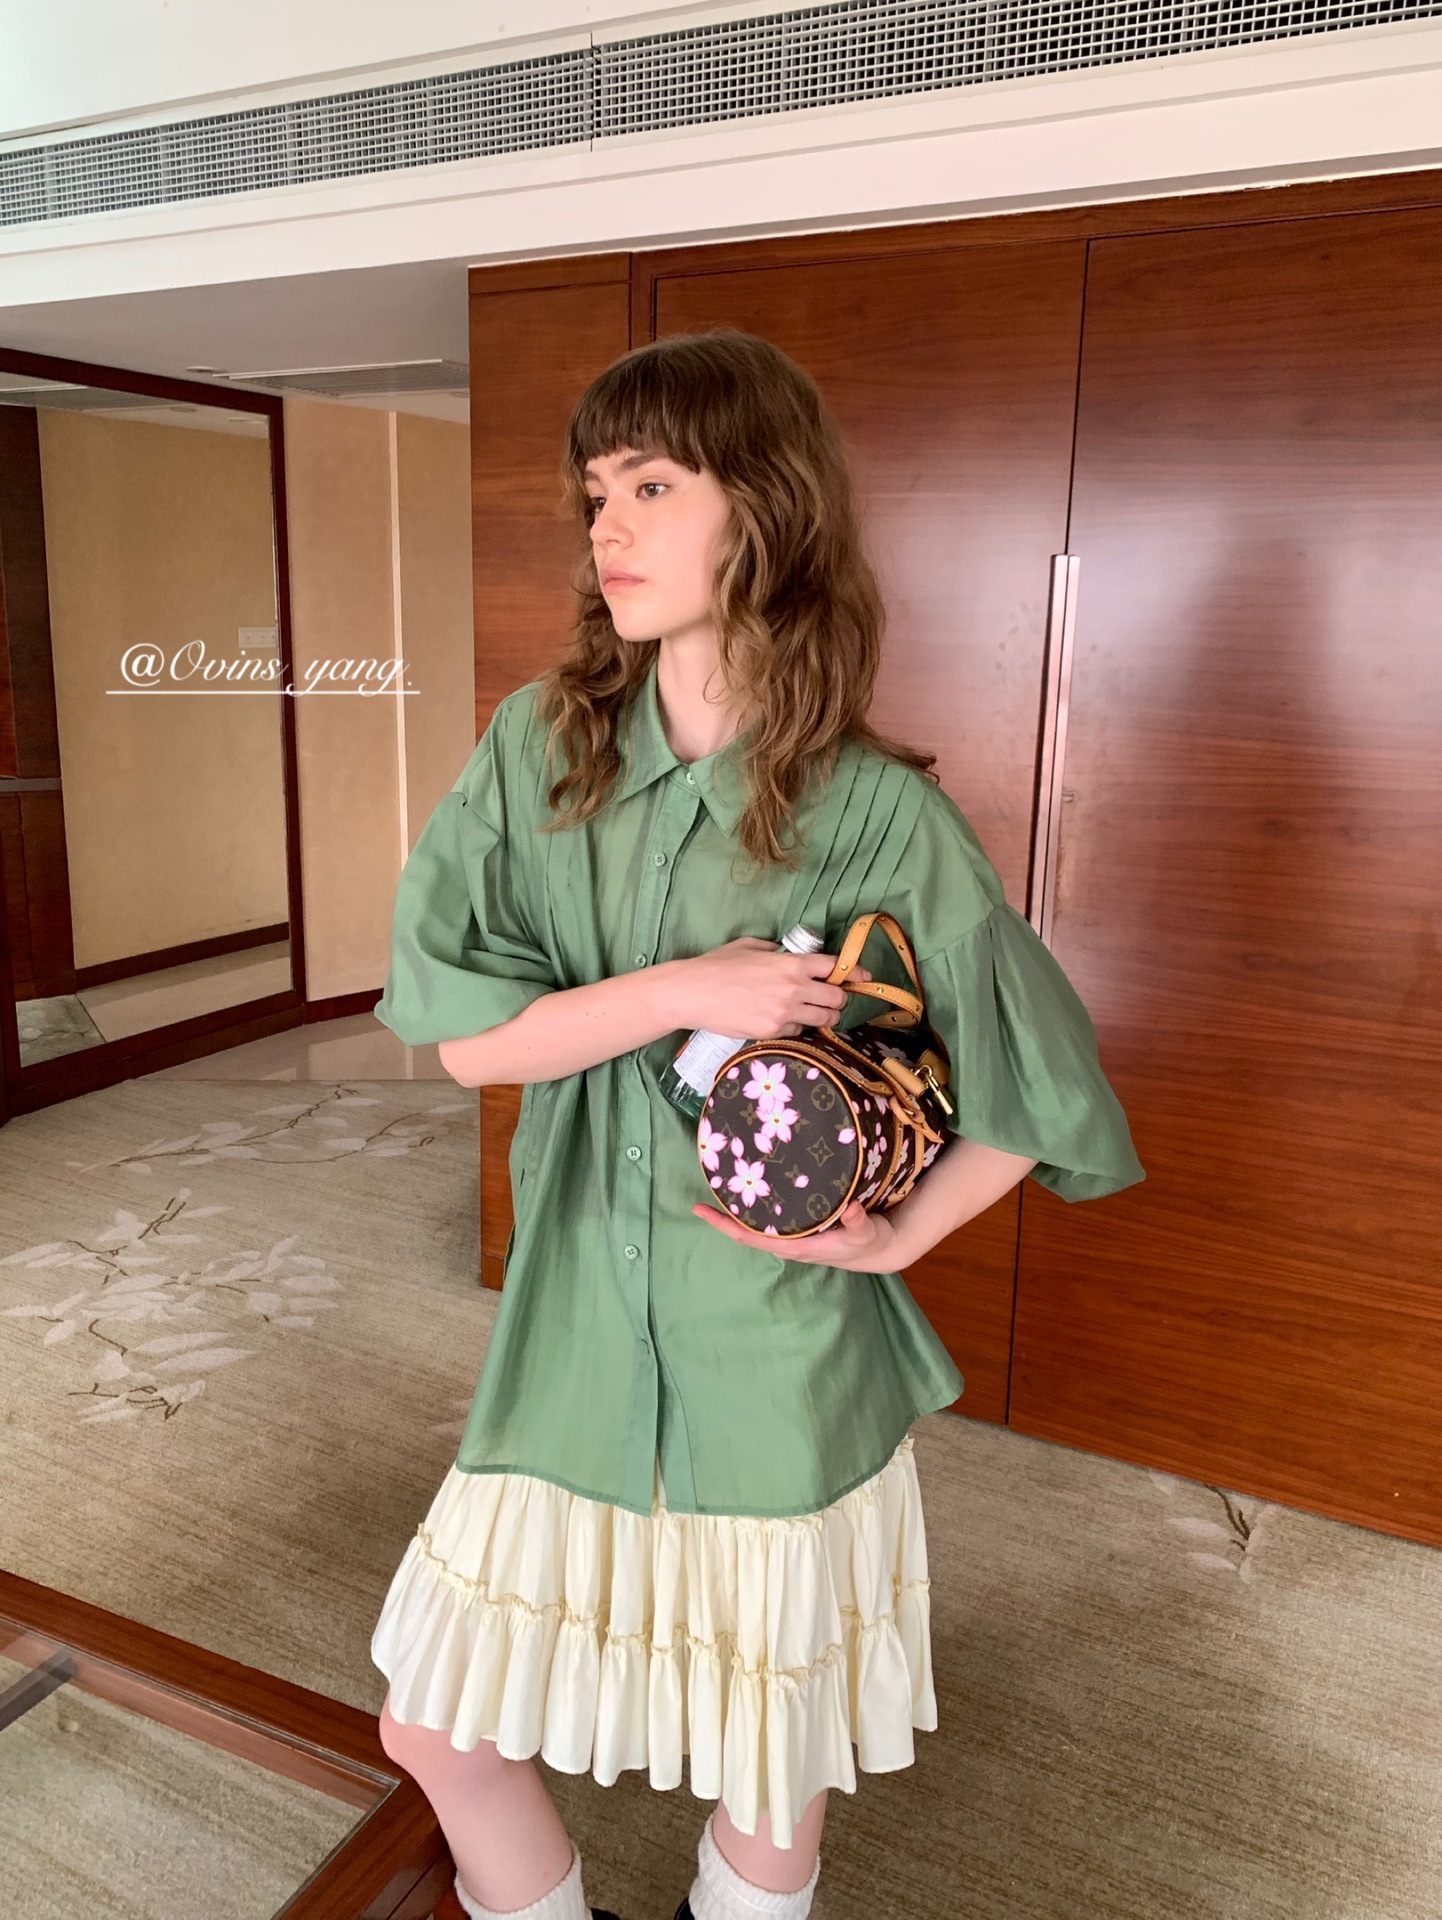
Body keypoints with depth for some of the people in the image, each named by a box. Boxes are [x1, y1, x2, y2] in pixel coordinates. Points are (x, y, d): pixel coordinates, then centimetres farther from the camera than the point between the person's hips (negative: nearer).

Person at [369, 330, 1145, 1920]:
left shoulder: (875, 812, -13)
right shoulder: (541, 745, -3)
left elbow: (1048, 1083, -2)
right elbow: (463, 1036, -8)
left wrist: (899, 1235, -10)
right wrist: (685, 990, -19)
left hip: (781, 1351, -3)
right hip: (575, 1328, 3)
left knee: (767, 1769, 17)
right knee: (436, 1726, 16)